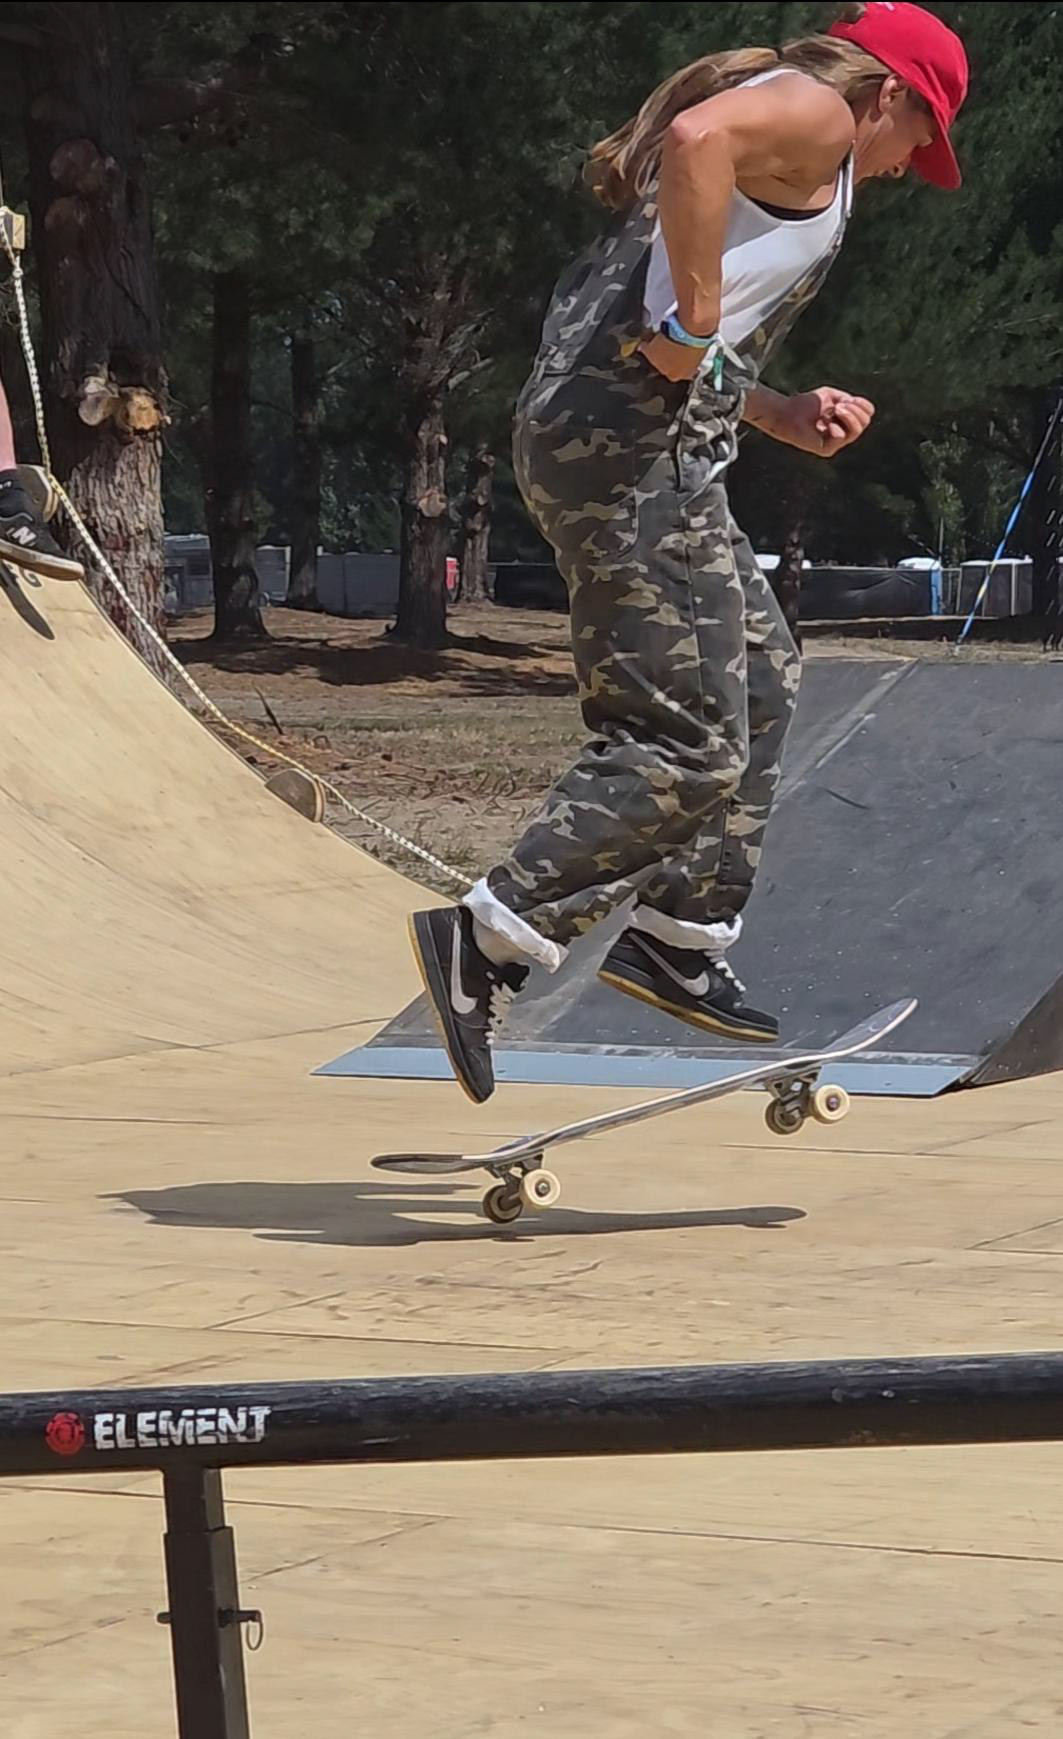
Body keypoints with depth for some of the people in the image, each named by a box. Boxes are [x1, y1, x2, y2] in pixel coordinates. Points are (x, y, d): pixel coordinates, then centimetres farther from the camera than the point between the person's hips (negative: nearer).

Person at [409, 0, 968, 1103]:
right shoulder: (816, 111, -2)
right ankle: (487, 939, -14)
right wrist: (695, 323, -22)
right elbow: (699, 137, -27)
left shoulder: (775, 119, 28)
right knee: (689, 745, -12)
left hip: (583, 428, 11)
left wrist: (780, 416, 25)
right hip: (634, 446, -11)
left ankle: (680, 945, 22)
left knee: (762, 683, 21)